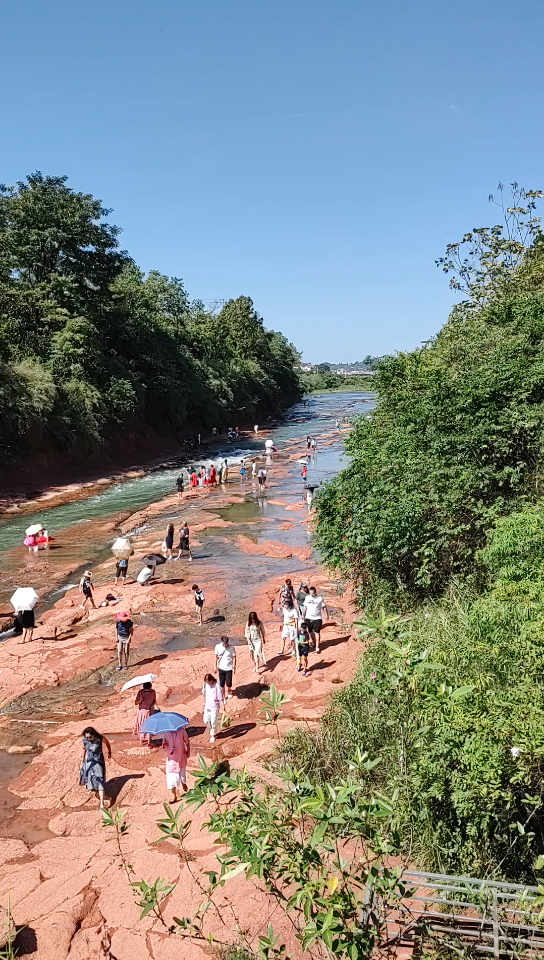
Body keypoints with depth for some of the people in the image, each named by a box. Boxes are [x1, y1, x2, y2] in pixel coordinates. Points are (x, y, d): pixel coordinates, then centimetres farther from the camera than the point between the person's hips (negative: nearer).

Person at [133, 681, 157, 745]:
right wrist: (140, 700, -29)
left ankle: (148, 742, 5)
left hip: (150, 711, 0)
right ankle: (142, 739, 35)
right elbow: (136, 703, -9)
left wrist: (152, 705, -16)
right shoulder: (140, 692, -14)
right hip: (142, 711, 0)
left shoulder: (153, 692, -10)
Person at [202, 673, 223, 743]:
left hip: (215, 706, -5)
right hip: (207, 706, 5)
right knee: (206, 720, 6)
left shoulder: (216, 685, -19)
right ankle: (211, 730, 33)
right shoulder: (205, 685, -3)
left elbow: (220, 697, -16)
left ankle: (213, 735, 19)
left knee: (213, 721, -1)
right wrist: (204, 703, 21)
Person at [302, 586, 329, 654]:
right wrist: (303, 615, 11)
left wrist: (327, 615, 2)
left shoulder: (320, 598, -5)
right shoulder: (307, 598, 5)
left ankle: (317, 648, -1)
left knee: (317, 633, -4)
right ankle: (314, 643, 33)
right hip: (308, 618, 3)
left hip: (317, 618, -3)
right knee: (311, 632, 12)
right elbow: (305, 607, 12)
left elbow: (324, 607, 4)